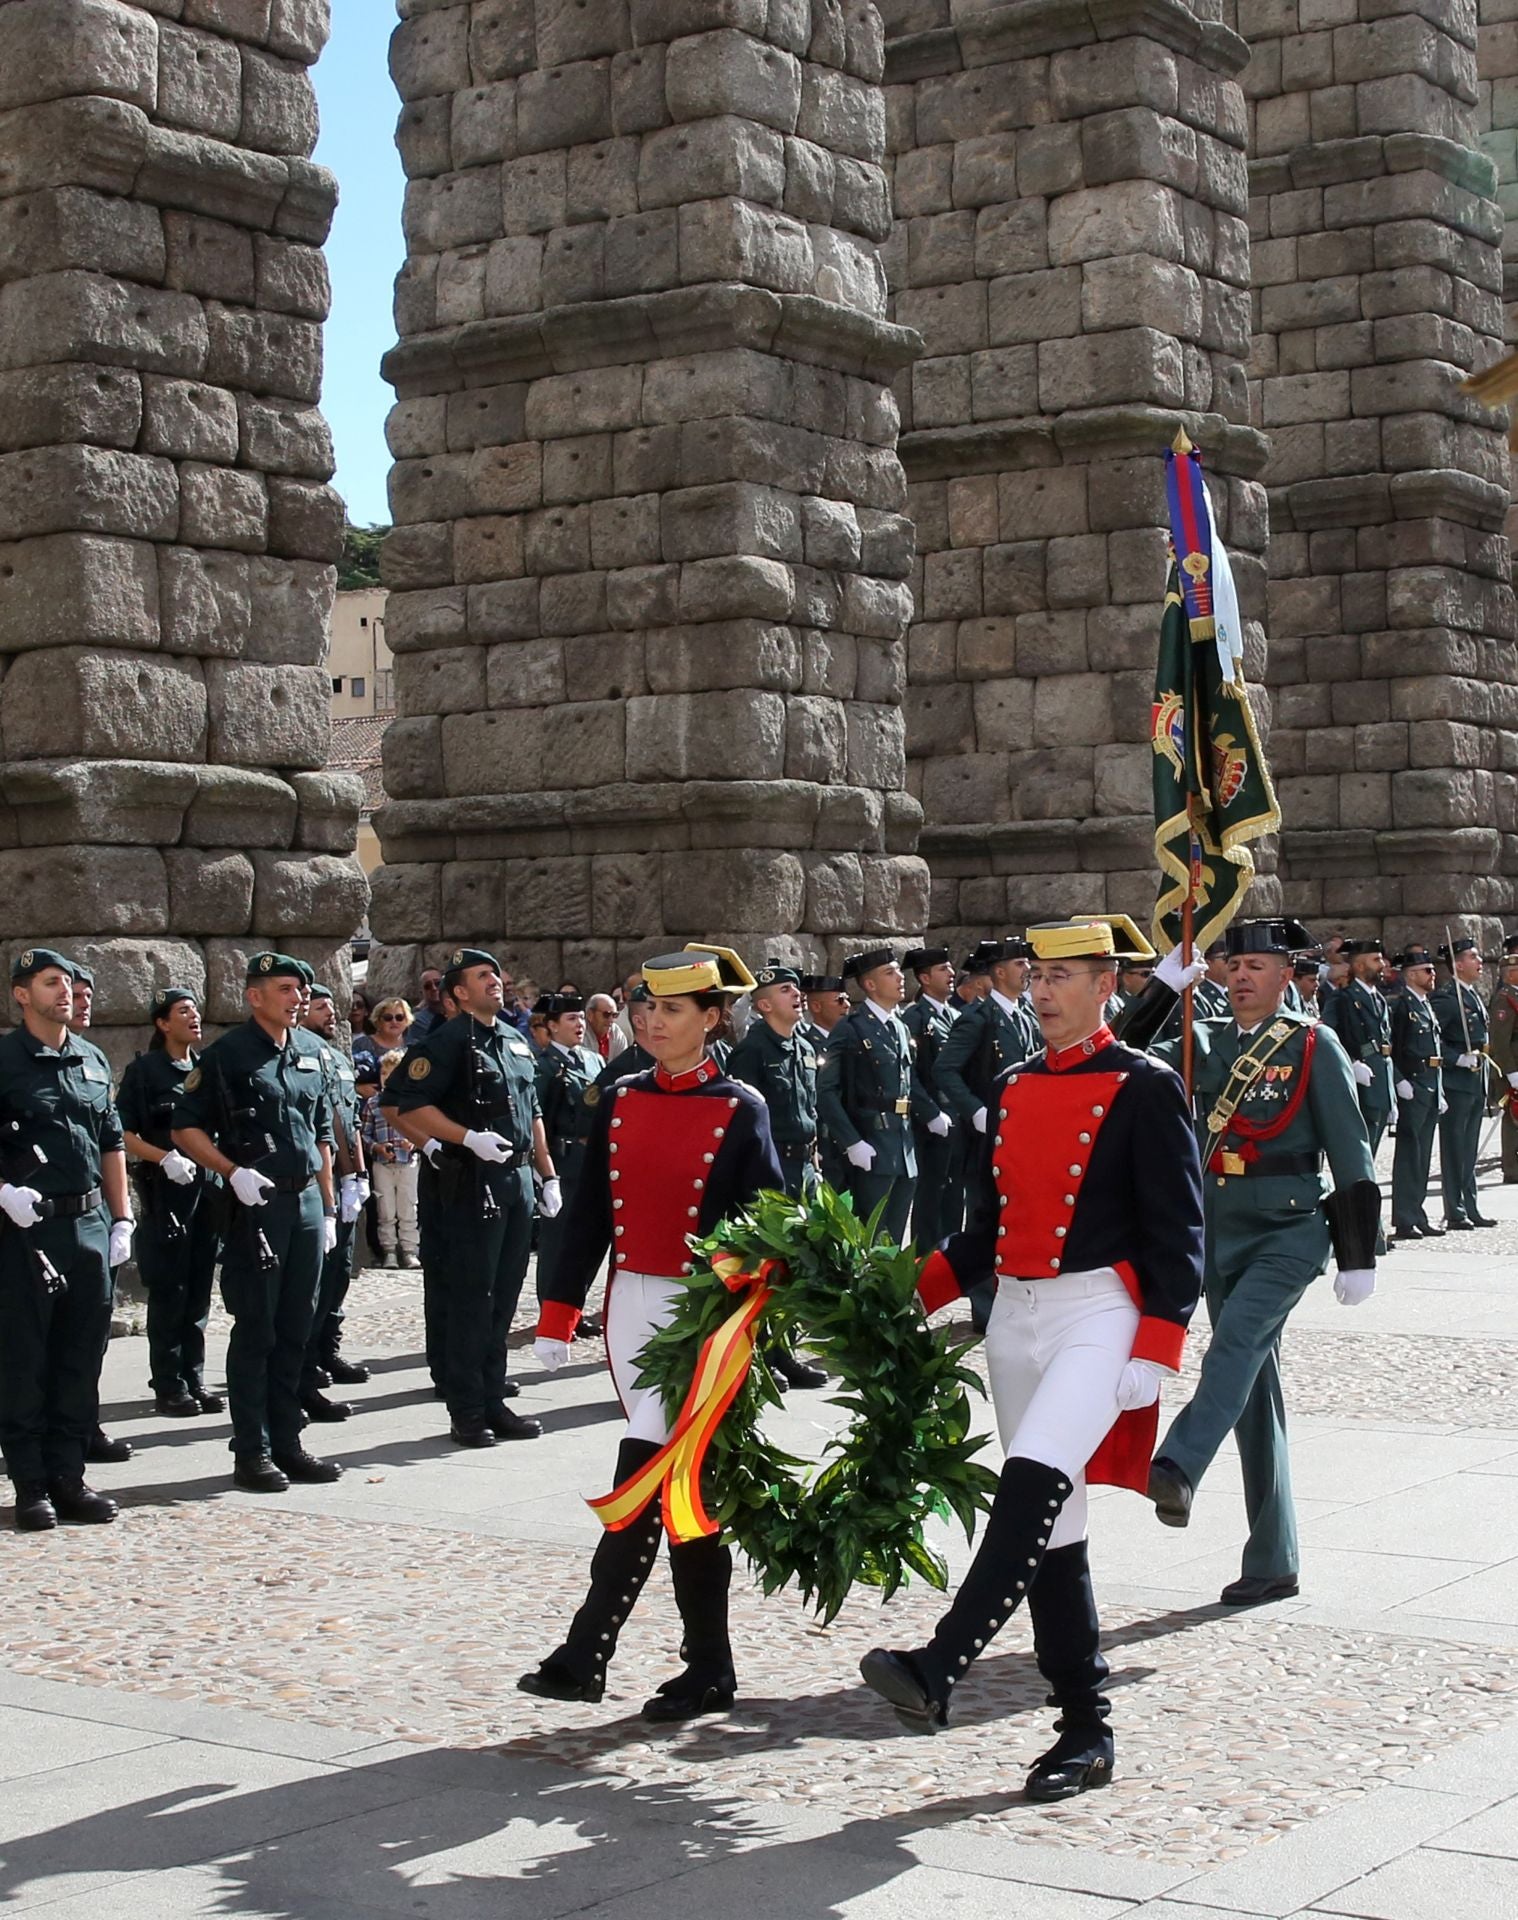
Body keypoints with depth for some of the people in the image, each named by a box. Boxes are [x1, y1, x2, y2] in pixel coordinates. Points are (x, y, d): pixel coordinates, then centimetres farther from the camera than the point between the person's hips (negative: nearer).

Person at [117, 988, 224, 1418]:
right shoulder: (144, 1070, -3)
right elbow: (123, 1134, -6)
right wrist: (165, 1158, -19)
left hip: (208, 1187, 5)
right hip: (165, 1189, -5)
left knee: (198, 1293, 8)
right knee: (169, 1291, -2)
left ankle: (194, 1381, 15)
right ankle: (168, 1387, 5)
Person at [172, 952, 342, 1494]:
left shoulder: (310, 1050, 12)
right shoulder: (225, 1055, -6)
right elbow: (185, 1129, -6)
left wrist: (329, 1206, 16)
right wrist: (234, 1172, -17)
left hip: (306, 1201, 6)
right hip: (256, 1205, -6)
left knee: (295, 1331, 10)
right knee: (255, 1332, -2)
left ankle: (286, 1443, 17)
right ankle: (252, 1453, 4)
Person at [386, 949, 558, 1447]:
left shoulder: (516, 1041, 16)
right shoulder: (447, 1042, -7)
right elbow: (409, 1106, -14)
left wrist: (548, 1176, 19)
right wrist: (469, 1137, -20)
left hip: (518, 1178, 7)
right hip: (473, 1181, -7)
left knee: (504, 1298, 11)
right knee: (471, 1298, -4)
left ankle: (493, 1401, 18)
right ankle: (466, 1413, 1)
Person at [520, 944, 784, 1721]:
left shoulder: (741, 1110, -5)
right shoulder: (619, 1101, 8)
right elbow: (589, 1215, 10)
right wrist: (558, 1315, 7)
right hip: (631, 1305, 5)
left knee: (646, 1471, -13)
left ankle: (586, 1652, -11)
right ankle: (709, 1669, 15)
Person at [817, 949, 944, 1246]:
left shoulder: (901, 1029, 15)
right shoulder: (850, 1030, -9)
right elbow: (827, 1093, -12)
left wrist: (933, 1115, 7)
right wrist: (852, 1143, -17)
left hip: (904, 1151, 7)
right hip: (871, 1152, -7)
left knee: (894, 1242, 11)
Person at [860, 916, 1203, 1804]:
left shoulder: (1146, 1087, -5)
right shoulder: (1013, 1088, 14)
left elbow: (1178, 1232, -8)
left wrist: (1154, 1350, -16)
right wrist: (913, 1291, 4)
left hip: (1100, 1311, -7)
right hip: (1016, 1316, 7)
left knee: (1034, 1482, -27)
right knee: (1052, 1528, 7)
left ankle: (938, 1671, -35)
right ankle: (1086, 1732, 14)